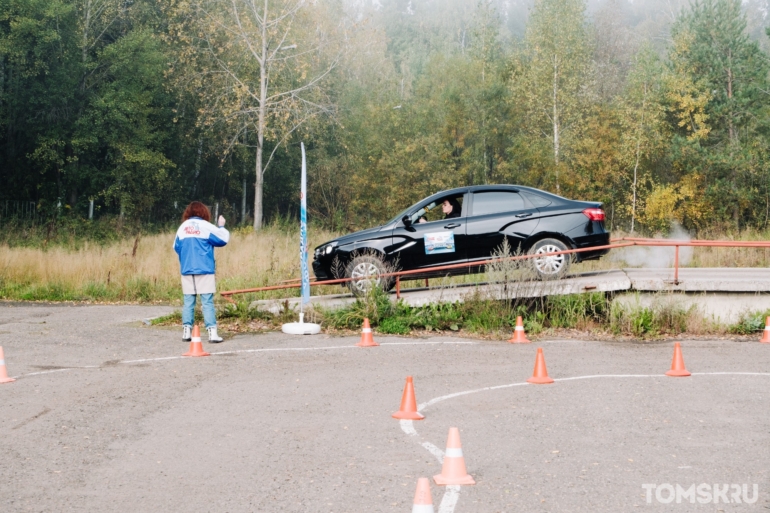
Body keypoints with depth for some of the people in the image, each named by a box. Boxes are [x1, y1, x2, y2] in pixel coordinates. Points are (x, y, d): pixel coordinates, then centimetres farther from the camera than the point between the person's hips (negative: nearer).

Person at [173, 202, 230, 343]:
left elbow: (176, 247, 13)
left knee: (188, 302, 9)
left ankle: (187, 331, 7)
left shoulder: (182, 227, 7)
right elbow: (223, 239, 0)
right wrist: (221, 226, 16)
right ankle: (212, 332, -10)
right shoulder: (206, 226, -4)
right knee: (207, 302, -5)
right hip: (205, 270, -4)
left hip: (187, 270, 4)